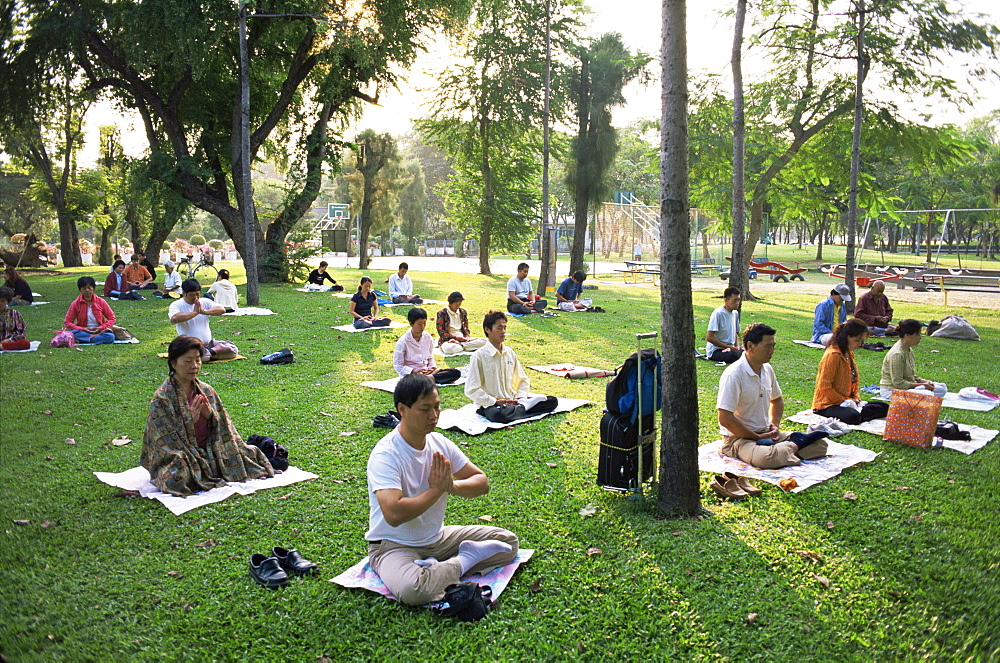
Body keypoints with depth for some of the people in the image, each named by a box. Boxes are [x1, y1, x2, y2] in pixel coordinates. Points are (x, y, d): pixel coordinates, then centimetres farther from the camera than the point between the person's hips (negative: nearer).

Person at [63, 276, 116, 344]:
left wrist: (101, 328, -12)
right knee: (72, 334, -35)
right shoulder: (75, 304, -1)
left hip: (99, 331, 0)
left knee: (110, 336, -33)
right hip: (83, 332, 0)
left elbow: (111, 318, 5)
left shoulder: (101, 302, 1)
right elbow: (67, 322, -1)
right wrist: (82, 329, -16)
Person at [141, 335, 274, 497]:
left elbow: (223, 427, 7)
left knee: (249, 454, -13)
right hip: (179, 457, -3)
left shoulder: (206, 391, 5)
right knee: (178, 475, -35)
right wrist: (190, 420, -24)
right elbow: (165, 441, -13)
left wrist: (210, 415, -14)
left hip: (209, 453, 4)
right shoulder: (162, 398, -12)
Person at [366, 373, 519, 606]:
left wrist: (451, 485, -21)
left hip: (438, 537, 7)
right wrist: (437, 489, -22)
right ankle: (465, 561, -12)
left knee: (508, 541, 3)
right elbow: (393, 514, -34)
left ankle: (437, 568, -9)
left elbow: (482, 482, 1)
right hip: (394, 545, -7)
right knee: (412, 589, -39)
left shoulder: (440, 443, -2)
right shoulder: (385, 455, -23)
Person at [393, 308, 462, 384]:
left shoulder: (428, 338, 7)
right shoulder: (403, 342, -8)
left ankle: (429, 377, -27)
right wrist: (414, 371, -19)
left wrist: (433, 367, -3)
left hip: (427, 372, 6)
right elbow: (397, 366, -6)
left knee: (456, 373, -17)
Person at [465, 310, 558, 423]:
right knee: (499, 414, -41)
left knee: (552, 401, -6)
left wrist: (520, 398, -3)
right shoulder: (479, 356, -8)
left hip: (511, 402, 5)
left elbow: (523, 380, 17)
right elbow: (471, 390, -12)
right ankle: (524, 407, -17)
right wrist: (495, 402, -17)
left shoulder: (510, 353, 10)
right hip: (490, 405, -5)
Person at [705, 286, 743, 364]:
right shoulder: (718, 313, -14)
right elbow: (709, 337, -18)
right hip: (715, 351, -7)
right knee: (738, 355, -35)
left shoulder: (735, 313, 10)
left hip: (730, 348, 7)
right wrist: (728, 347, -15)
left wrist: (737, 346, 3)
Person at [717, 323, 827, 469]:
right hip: (739, 438, -6)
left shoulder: (767, 369, 6)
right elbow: (725, 419, -24)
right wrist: (758, 438, -17)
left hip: (766, 433, 7)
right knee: (767, 457, -37)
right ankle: (795, 444, -13)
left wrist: (774, 424, 6)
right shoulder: (733, 375, -19)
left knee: (821, 443, -4)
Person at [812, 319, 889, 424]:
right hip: (826, 405, -10)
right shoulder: (833, 355, -17)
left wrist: (857, 399, 4)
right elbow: (825, 387, -21)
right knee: (853, 417, -39)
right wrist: (845, 400, -15)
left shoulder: (849, 354, 14)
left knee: (884, 408, -1)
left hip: (846, 401, 10)